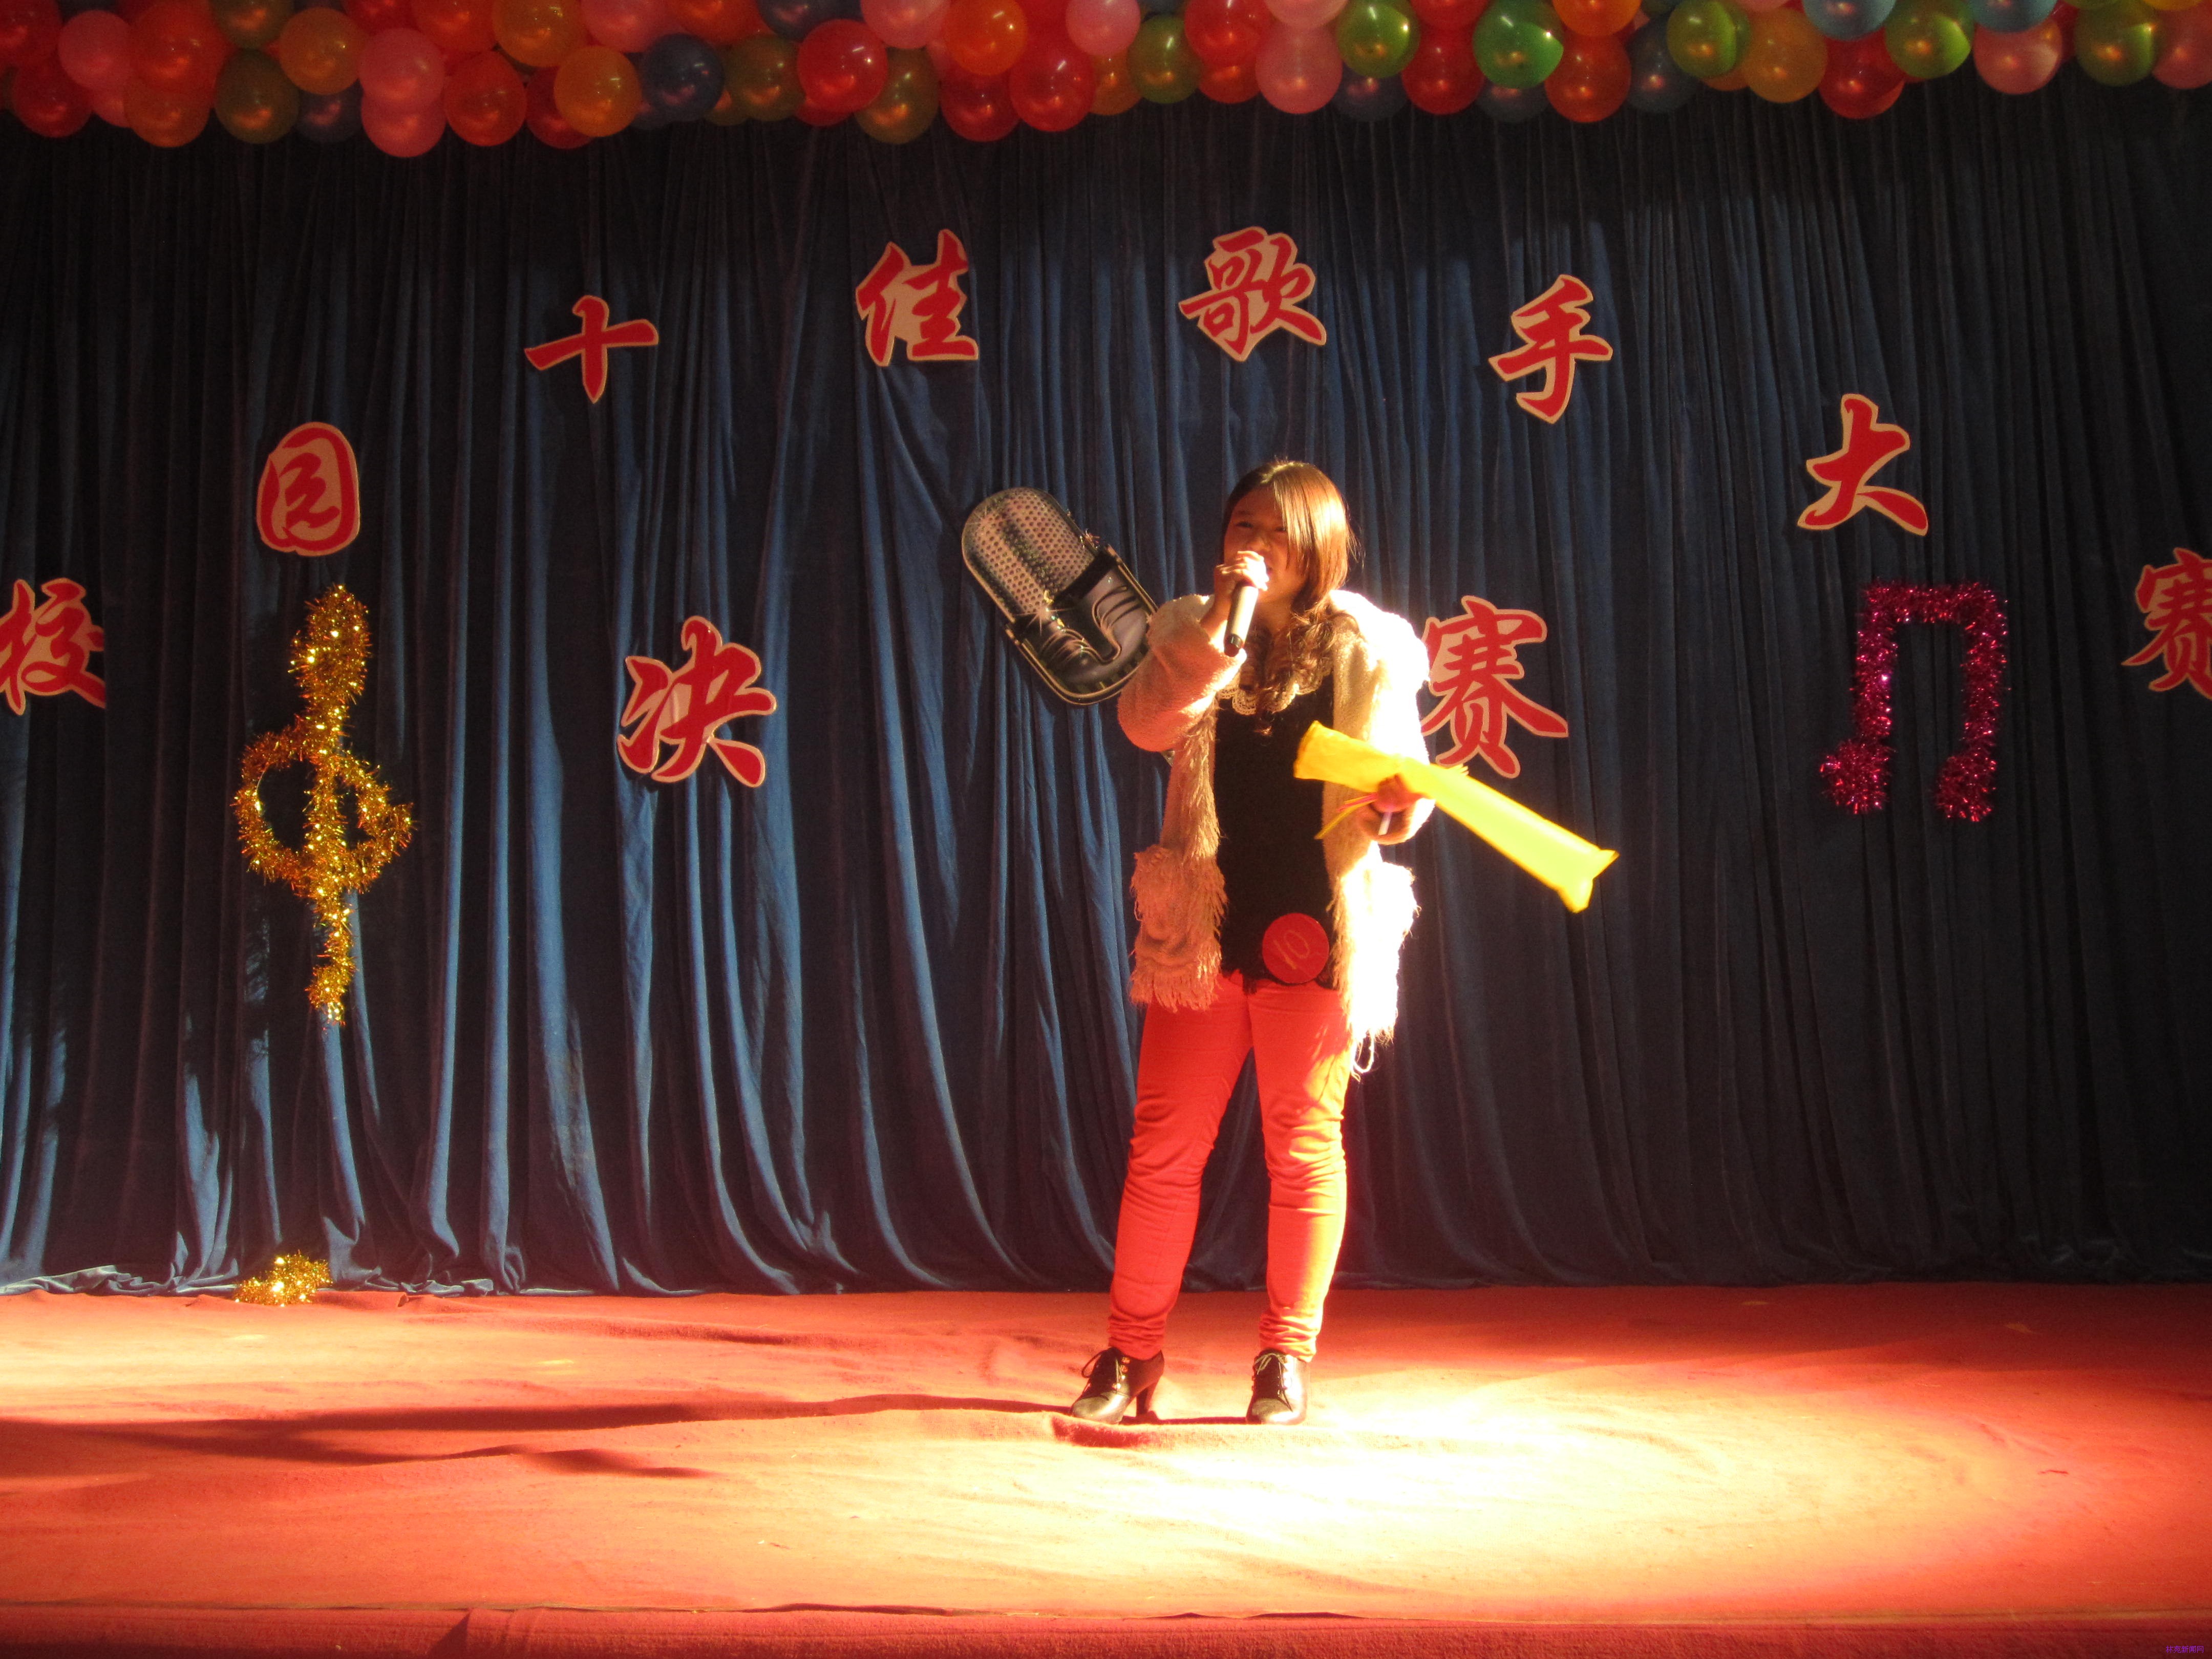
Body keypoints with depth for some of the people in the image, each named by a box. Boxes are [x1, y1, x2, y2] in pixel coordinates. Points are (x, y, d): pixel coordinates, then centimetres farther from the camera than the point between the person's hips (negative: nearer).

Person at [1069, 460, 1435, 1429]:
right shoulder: (1192, 633, 10)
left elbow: (1401, 787, 5)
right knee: (1164, 1143, 4)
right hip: (1203, 927, 2)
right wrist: (1222, 623, -14)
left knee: (1303, 1146, 6)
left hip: (1314, 929, -2)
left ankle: (1287, 1359, 17)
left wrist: (1398, 806, -18)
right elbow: (1145, 724, -8)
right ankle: (1130, 1356, 15)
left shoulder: (1366, 648, 5)